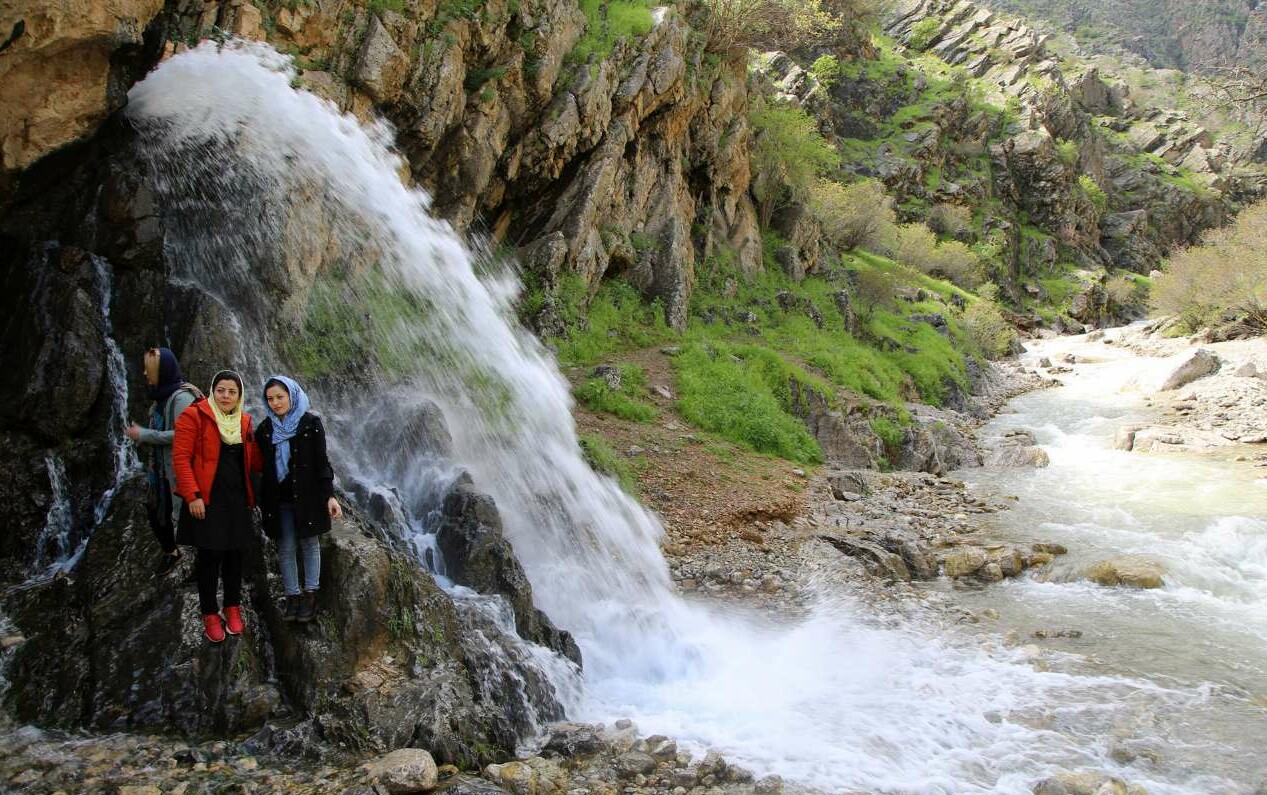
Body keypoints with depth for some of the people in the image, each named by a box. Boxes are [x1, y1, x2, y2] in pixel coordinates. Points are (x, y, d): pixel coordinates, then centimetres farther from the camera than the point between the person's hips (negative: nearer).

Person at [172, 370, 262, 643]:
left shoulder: (244, 421, 10)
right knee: (209, 556, 1)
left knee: (234, 554, 11)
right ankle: (210, 615, 14)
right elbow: (181, 457, -12)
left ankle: (233, 609, 25)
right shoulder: (194, 416, -7)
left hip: (237, 499, 5)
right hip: (206, 499, -5)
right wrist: (192, 495, -17)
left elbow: (253, 464, 10)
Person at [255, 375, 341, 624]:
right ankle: (292, 597, 14)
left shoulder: (310, 423, -6)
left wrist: (330, 495, -11)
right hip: (278, 498, 3)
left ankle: (310, 596, 14)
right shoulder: (266, 428, 6)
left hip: (307, 495, -3)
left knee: (308, 545, 6)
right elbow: (259, 463, 11)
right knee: (286, 548, 6)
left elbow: (321, 461, -6)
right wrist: (261, 500, 4)